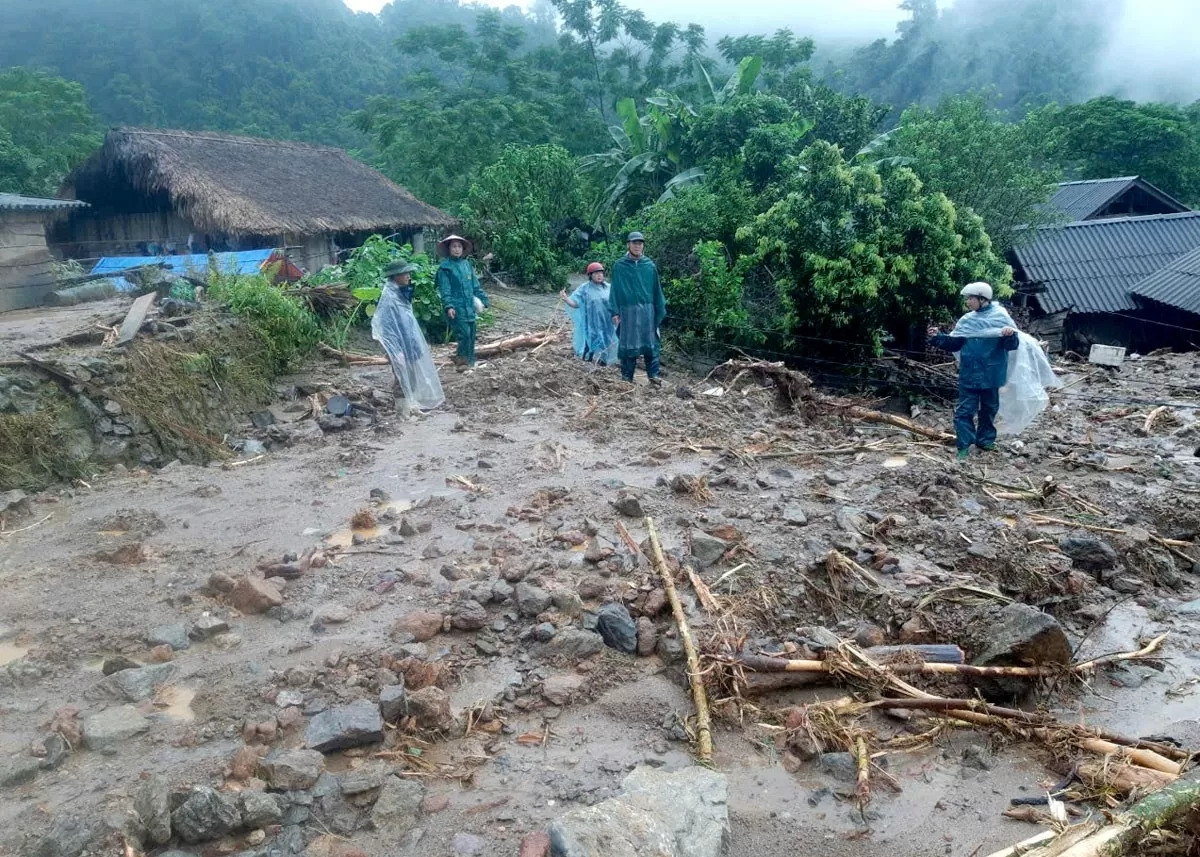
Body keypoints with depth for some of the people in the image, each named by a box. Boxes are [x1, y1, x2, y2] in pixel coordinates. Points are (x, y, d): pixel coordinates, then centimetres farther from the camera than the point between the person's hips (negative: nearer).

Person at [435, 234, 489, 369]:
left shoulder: (467, 264, 12)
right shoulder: (445, 267, -5)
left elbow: (475, 284, 17)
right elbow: (445, 289, -11)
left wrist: (482, 298, 12)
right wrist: (448, 306, -20)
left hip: (470, 305, 6)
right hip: (457, 307, -6)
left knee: (471, 333, 9)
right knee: (464, 333, -12)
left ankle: (470, 359, 21)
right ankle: (463, 359, 3)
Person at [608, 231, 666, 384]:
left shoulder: (650, 266, 5)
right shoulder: (619, 266, 1)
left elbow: (656, 290, 8)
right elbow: (615, 289, 1)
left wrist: (660, 311, 7)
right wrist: (614, 311, -6)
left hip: (647, 310, 1)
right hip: (627, 310, -1)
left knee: (651, 343, 2)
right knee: (627, 344, 3)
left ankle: (653, 375, 8)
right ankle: (626, 377, 11)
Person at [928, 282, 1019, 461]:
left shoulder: (1000, 317, -7)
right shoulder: (966, 320, 3)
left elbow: (1012, 345, -10)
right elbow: (953, 344, 7)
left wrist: (1010, 335, -31)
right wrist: (938, 338, -8)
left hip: (991, 374, -2)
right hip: (969, 374, 2)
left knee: (989, 409, 15)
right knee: (964, 410, -3)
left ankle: (985, 440, 31)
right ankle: (964, 446, 0)